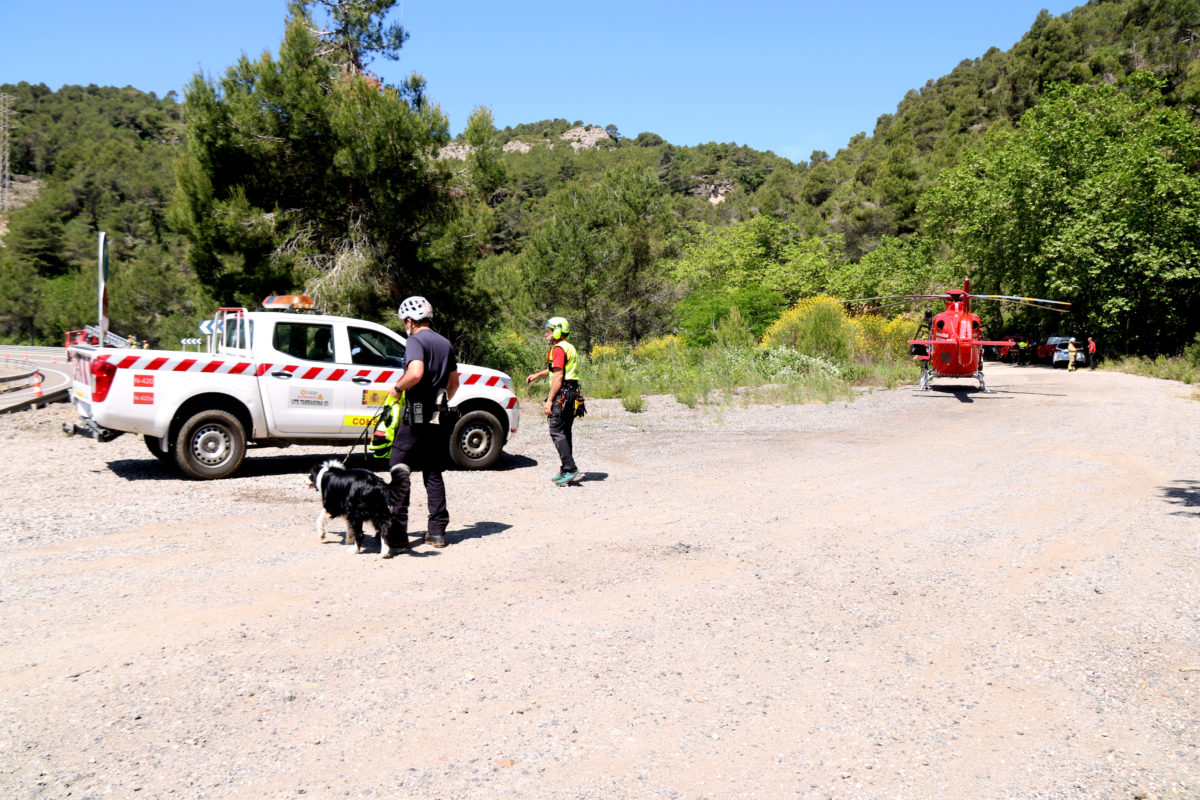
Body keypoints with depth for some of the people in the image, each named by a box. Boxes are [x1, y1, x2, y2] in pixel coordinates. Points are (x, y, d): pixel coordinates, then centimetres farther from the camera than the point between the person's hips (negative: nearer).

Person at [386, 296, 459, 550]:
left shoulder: (416, 341, -10)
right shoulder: (445, 343, 15)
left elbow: (416, 373, -27)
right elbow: (454, 382, 21)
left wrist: (398, 388, -10)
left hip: (415, 417, -7)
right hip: (437, 418, 7)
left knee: (399, 470, 1)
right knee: (433, 473, 12)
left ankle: (398, 531, -1)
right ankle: (437, 531, 11)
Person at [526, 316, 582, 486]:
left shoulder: (558, 349, -11)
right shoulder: (568, 347, 21)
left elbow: (558, 377, -18)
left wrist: (549, 400, -19)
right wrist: (537, 375, 23)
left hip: (562, 394, -10)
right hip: (571, 394, 10)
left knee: (557, 432, -10)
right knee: (564, 433, 13)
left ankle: (570, 470, -16)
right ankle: (566, 471, 16)